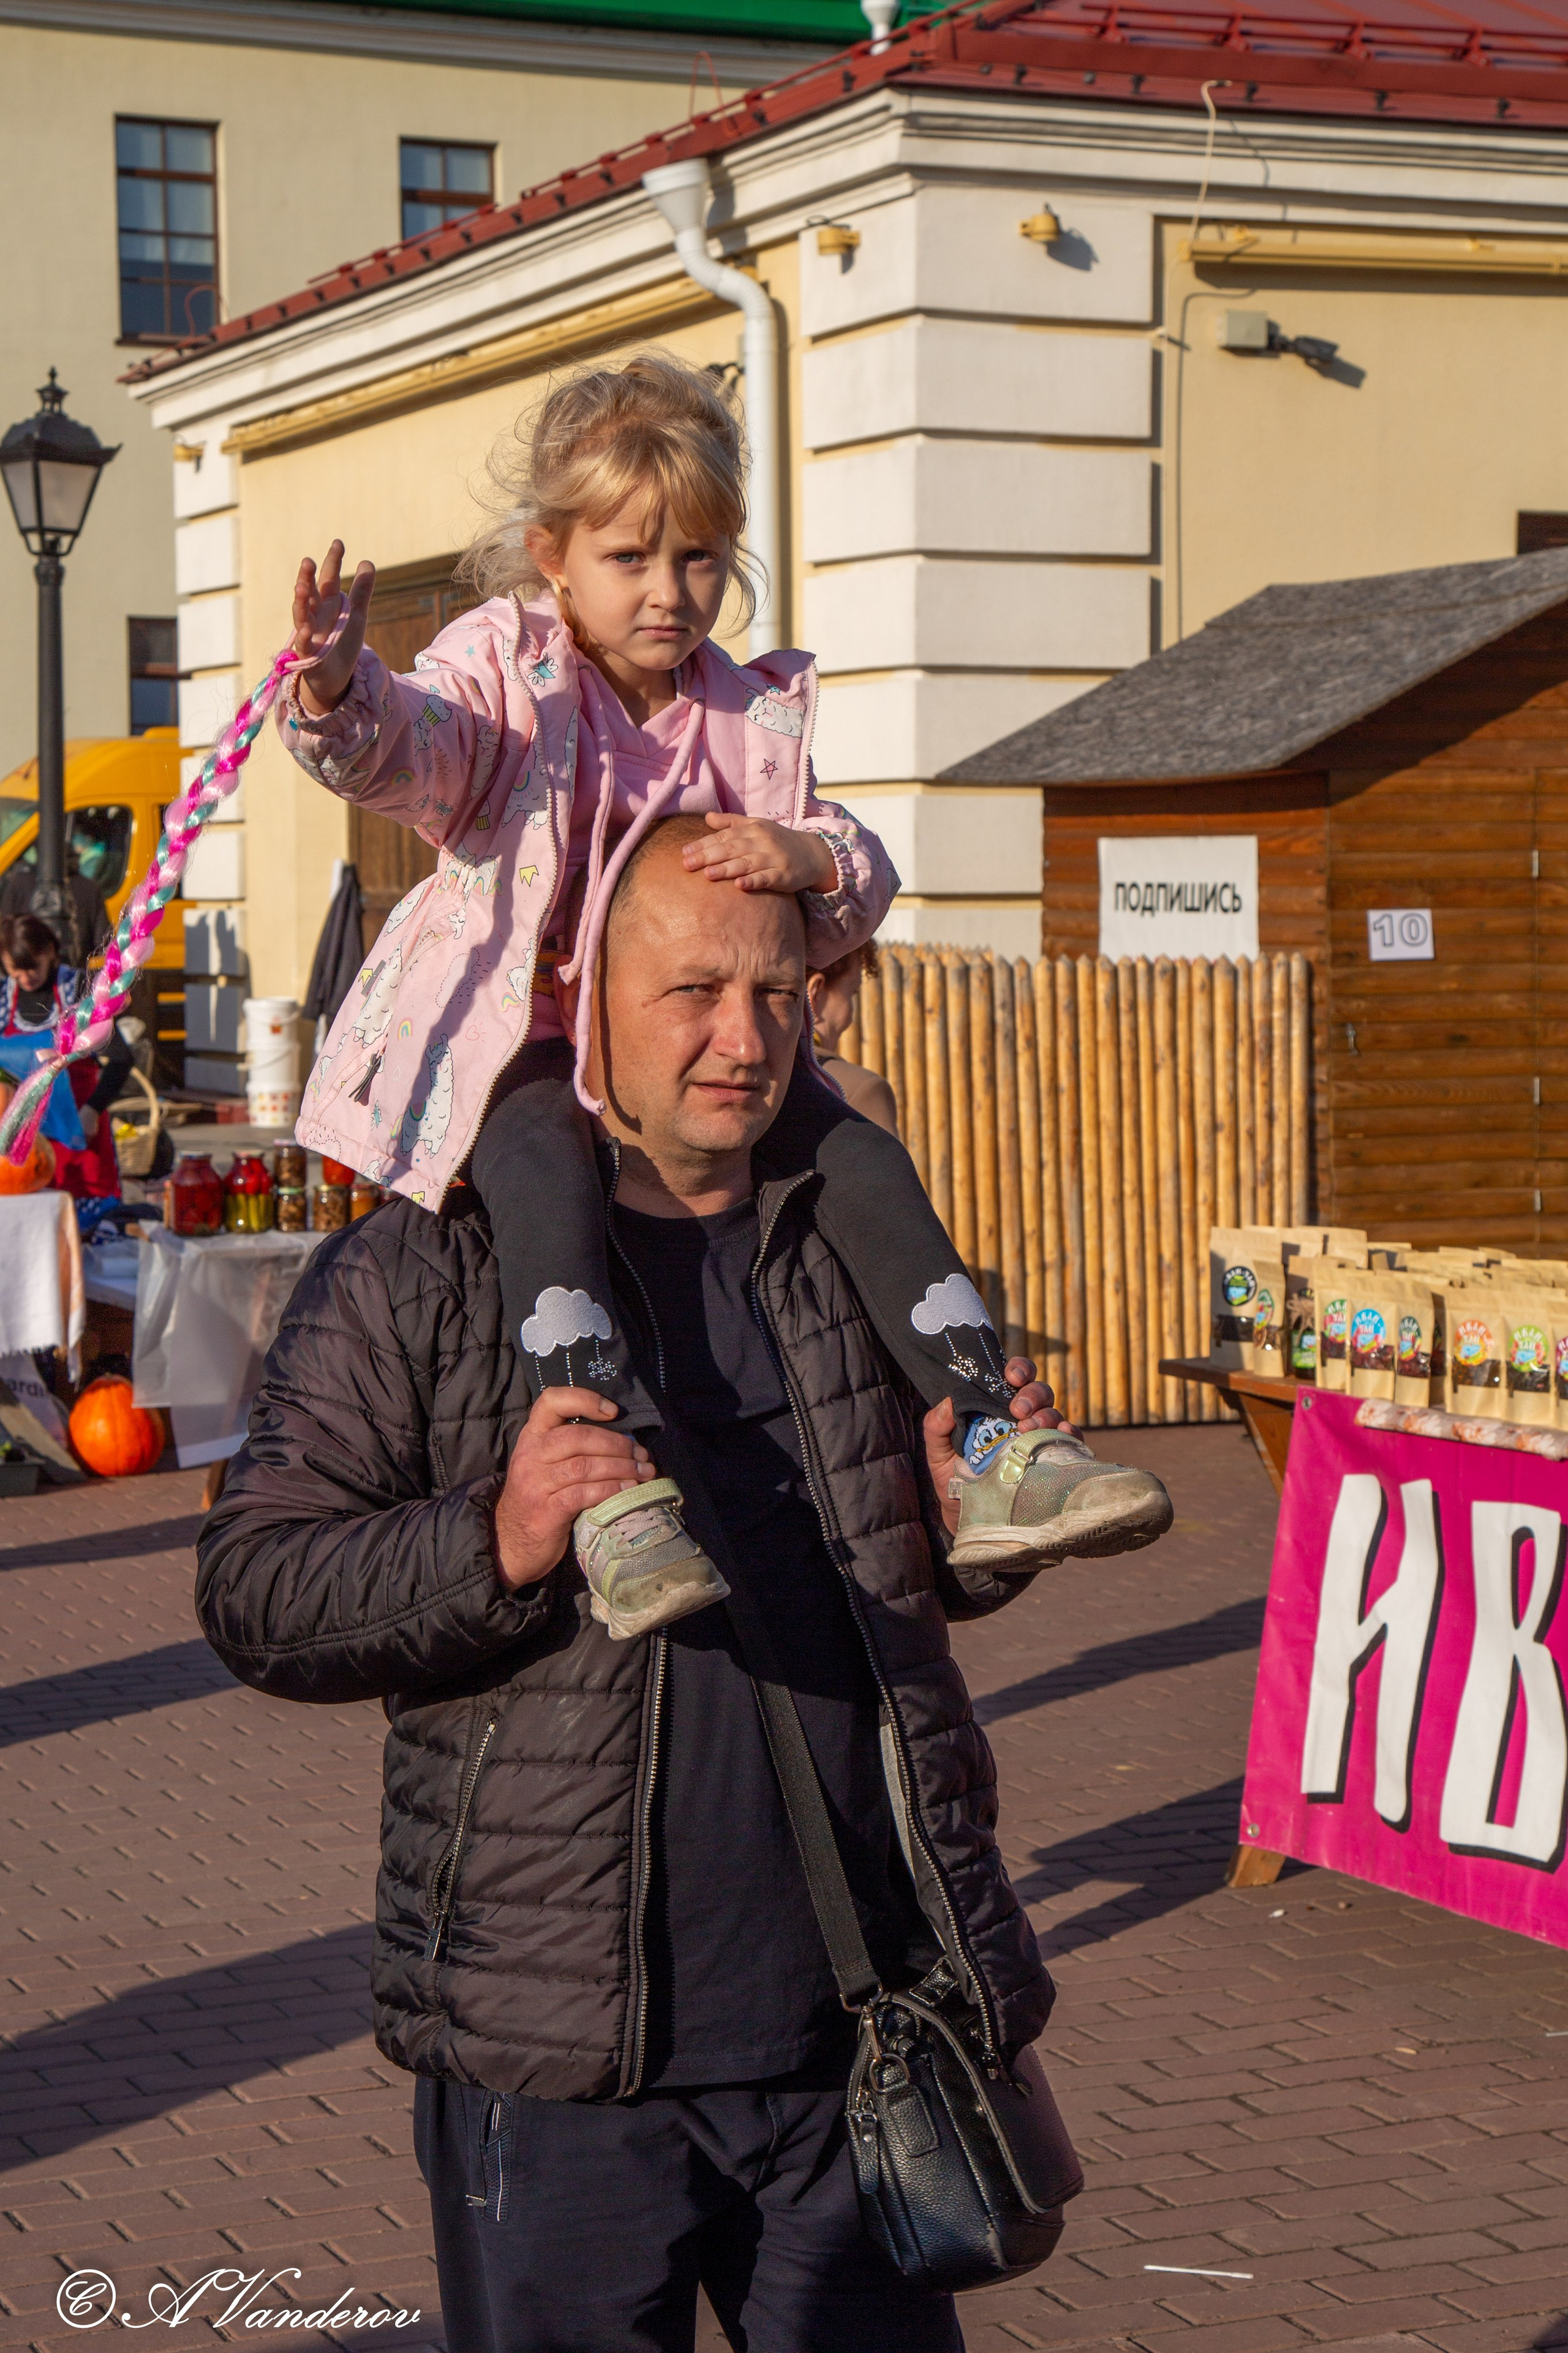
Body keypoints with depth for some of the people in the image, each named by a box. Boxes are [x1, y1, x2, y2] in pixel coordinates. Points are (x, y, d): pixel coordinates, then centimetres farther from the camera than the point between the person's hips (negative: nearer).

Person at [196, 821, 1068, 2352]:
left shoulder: (860, 1250, 10)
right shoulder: (416, 1276, -4)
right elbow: (253, 1595, -8)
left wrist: (979, 1520, -1)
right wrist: (493, 1545, -24)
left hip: (863, 2039, 4)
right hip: (560, 2059, -4)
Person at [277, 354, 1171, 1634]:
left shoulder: (754, 714, 9)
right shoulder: (506, 671, -2)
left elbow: (862, 881, 4)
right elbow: (398, 743, -22)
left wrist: (808, 857, -21)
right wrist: (338, 688, -47)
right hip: (523, 1032, -5)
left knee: (861, 1155, -12)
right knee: (543, 1164, -36)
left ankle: (988, 1447, -10)